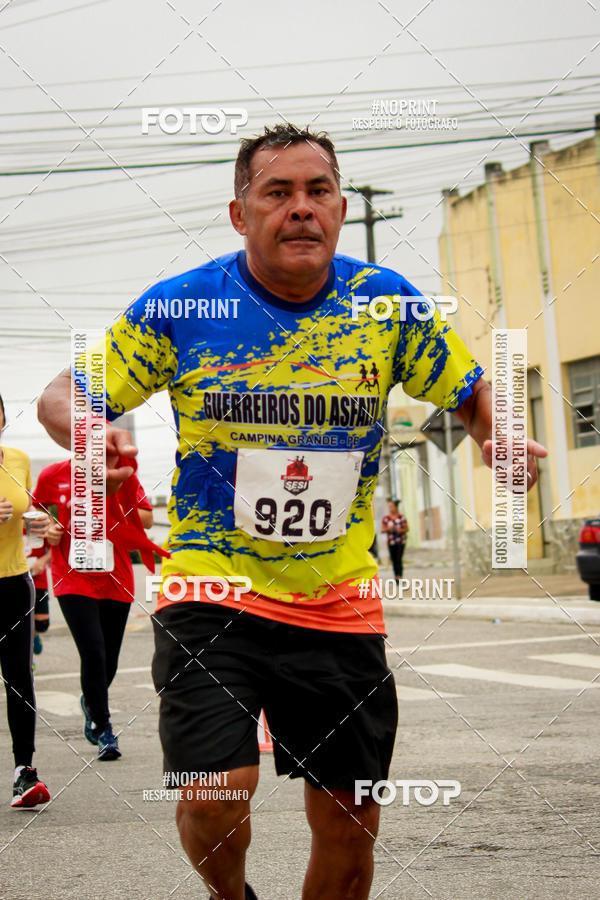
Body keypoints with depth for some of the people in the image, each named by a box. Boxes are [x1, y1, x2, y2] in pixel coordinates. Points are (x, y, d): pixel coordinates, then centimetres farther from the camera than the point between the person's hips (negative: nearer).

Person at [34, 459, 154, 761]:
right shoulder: (53, 475, 0)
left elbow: (147, 519, 2)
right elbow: (35, 506, 17)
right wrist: (47, 528, -3)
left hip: (116, 580, 2)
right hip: (73, 580, -2)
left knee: (109, 661, 10)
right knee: (93, 653, -15)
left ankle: (91, 702, 43)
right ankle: (104, 729, -1)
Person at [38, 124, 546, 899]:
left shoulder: (386, 303, -1)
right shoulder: (178, 306, -7)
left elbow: (471, 392, 13)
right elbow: (61, 395, 0)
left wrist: (498, 435, -11)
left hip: (339, 604, 3)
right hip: (211, 590, -2)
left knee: (349, 823, 9)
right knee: (214, 795, -19)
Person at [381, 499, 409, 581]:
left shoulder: (402, 517, 2)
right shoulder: (385, 518, 4)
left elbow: (407, 529, 6)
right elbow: (382, 529, 5)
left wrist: (401, 530, -14)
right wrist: (387, 528, -16)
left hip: (401, 541, -2)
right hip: (391, 542, 2)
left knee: (399, 559, -12)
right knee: (393, 560, 3)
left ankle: (399, 577, -19)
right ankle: (396, 576, 12)